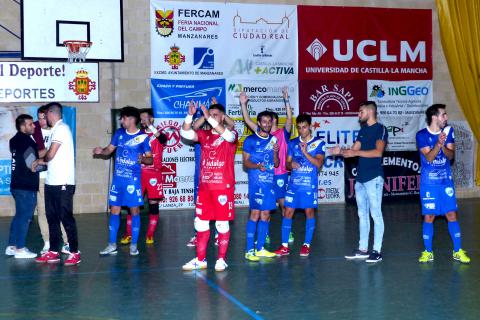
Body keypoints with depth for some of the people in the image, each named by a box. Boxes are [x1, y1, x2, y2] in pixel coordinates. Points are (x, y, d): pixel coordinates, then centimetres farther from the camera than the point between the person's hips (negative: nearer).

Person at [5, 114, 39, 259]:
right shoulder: (26, 141, -16)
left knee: (19, 216, 16)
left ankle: (12, 246, 21)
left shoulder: (16, 140, 12)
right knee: (24, 217, -1)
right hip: (26, 187, -9)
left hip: (18, 184, 9)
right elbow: (33, 165, -19)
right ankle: (20, 249, 4)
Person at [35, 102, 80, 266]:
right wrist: (42, 161, 17)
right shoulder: (57, 129, 16)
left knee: (66, 217, -5)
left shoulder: (61, 129, -12)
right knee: (52, 218, 12)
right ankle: (53, 252, 19)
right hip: (52, 182, 9)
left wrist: (41, 160, 5)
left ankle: (74, 253, 2)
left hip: (62, 183, -9)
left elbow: (50, 155, -14)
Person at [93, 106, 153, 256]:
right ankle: (112, 245, 13)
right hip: (117, 178, 4)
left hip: (133, 179, -4)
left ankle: (134, 245, 11)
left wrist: (143, 159, -26)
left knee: (134, 210, 1)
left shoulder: (143, 137, -6)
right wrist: (101, 151, -6)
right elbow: (109, 149, 15)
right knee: (114, 210, 6)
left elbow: (150, 159, -5)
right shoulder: (119, 133, 7)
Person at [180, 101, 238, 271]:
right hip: (204, 186, 5)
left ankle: (221, 259, 11)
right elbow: (185, 133, 1)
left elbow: (227, 135, -24)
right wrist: (190, 115, -14)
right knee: (200, 223, 7)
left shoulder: (232, 134, -1)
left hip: (223, 187, -4)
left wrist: (209, 117, -27)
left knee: (222, 224, 1)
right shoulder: (204, 135, 11)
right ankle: (200, 259, 16)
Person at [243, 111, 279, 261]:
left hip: (270, 181, 6)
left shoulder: (273, 140, 14)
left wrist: (275, 152, -5)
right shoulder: (250, 140, -1)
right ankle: (249, 250, -5)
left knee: (265, 214, 7)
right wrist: (257, 166, -23)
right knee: (255, 214, -9)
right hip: (256, 181, -6)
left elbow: (276, 164, 14)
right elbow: (246, 162, -4)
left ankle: (260, 249, 16)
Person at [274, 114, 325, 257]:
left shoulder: (318, 143, -1)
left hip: (310, 184, -3)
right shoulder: (293, 143, 10)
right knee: (288, 211, -1)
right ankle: (284, 246, 3)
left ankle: (306, 245, 14)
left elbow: (319, 164, -10)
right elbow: (287, 163, 12)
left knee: (309, 212, 3)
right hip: (294, 184, 3)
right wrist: (291, 164, -11)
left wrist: (305, 153, -19)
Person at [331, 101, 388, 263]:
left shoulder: (380, 129, -7)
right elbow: (354, 149, 14)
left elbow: (378, 152, -19)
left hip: (374, 177, -8)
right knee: (362, 214, 11)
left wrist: (356, 152, -20)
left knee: (375, 214, -5)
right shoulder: (363, 129, 17)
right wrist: (341, 151, -4)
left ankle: (377, 251, -2)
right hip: (360, 177, 8)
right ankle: (362, 249, 18)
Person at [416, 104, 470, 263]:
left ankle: (458, 251, 13)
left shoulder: (448, 131, 2)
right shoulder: (422, 135, -8)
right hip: (429, 183, -3)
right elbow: (429, 157, -15)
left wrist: (443, 146, -22)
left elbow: (451, 155, -3)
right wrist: (438, 143, -30)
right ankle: (428, 252, 13)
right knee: (429, 217, 1)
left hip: (446, 181, 3)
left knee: (452, 215, 2)